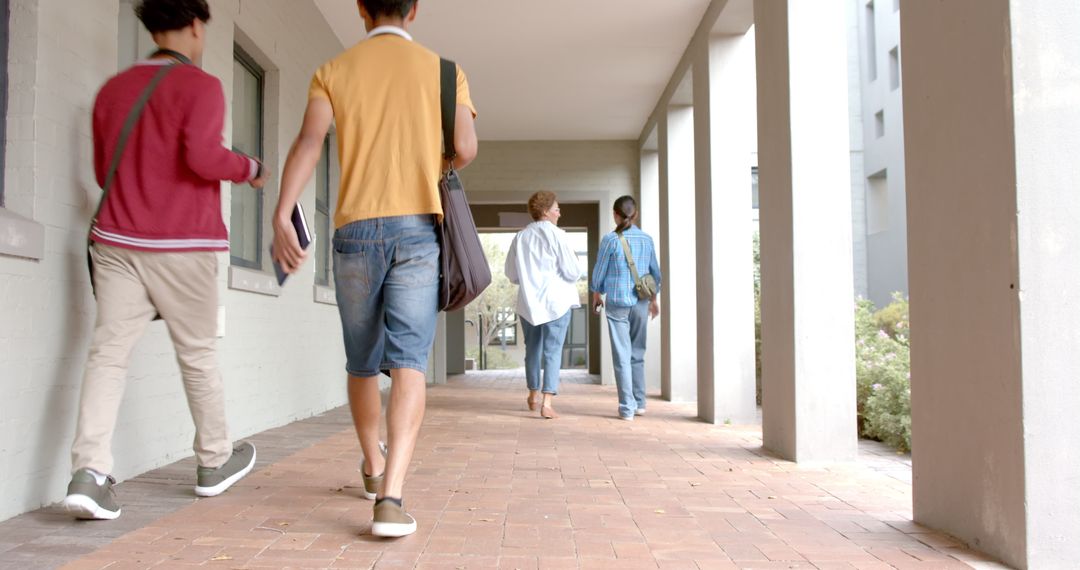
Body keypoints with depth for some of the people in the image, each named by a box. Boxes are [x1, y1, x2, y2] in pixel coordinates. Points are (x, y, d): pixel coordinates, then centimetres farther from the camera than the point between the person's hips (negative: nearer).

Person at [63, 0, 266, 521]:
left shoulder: (112, 89, 15)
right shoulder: (200, 86, -4)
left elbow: (102, 170, 22)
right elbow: (203, 157, -18)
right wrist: (250, 169, 0)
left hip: (116, 240, 5)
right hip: (182, 244, -4)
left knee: (108, 350, 0)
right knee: (197, 354, 8)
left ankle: (90, 471, -12)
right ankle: (214, 462, 22)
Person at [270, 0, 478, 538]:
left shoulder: (334, 70, 10)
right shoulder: (444, 70, 9)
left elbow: (309, 140, -7)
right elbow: (465, 148, -3)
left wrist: (281, 216, -15)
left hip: (356, 229, 2)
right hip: (418, 227, -1)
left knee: (362, 362, 16)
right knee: (408, 361, -7)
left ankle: (374, 469, 34)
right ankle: (391, 495, -21)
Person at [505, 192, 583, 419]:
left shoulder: (520, 237, 2)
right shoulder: (557, 235, -10)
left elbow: (511, 275, 6)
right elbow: (573, 272, -11)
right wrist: (575, 272, 11)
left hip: (528, 301, 4)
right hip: (556, 301, -4)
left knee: (532, 349, 18)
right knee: (553, 351, 0)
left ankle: (533, 395, 34)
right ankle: (547, 402, -8)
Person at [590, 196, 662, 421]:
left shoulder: (611, 239, -8)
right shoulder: (647, 239, 3)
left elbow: (599, 270, -1)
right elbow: (655, 272, 10)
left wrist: (597, 294, 16)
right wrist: (654, 298, 23)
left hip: (617, 302, -3)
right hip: (640, 303, 3)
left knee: (622, 355, 1)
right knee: (637, 354, 15)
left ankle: (627, 408, 1)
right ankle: (639, 403, 21)